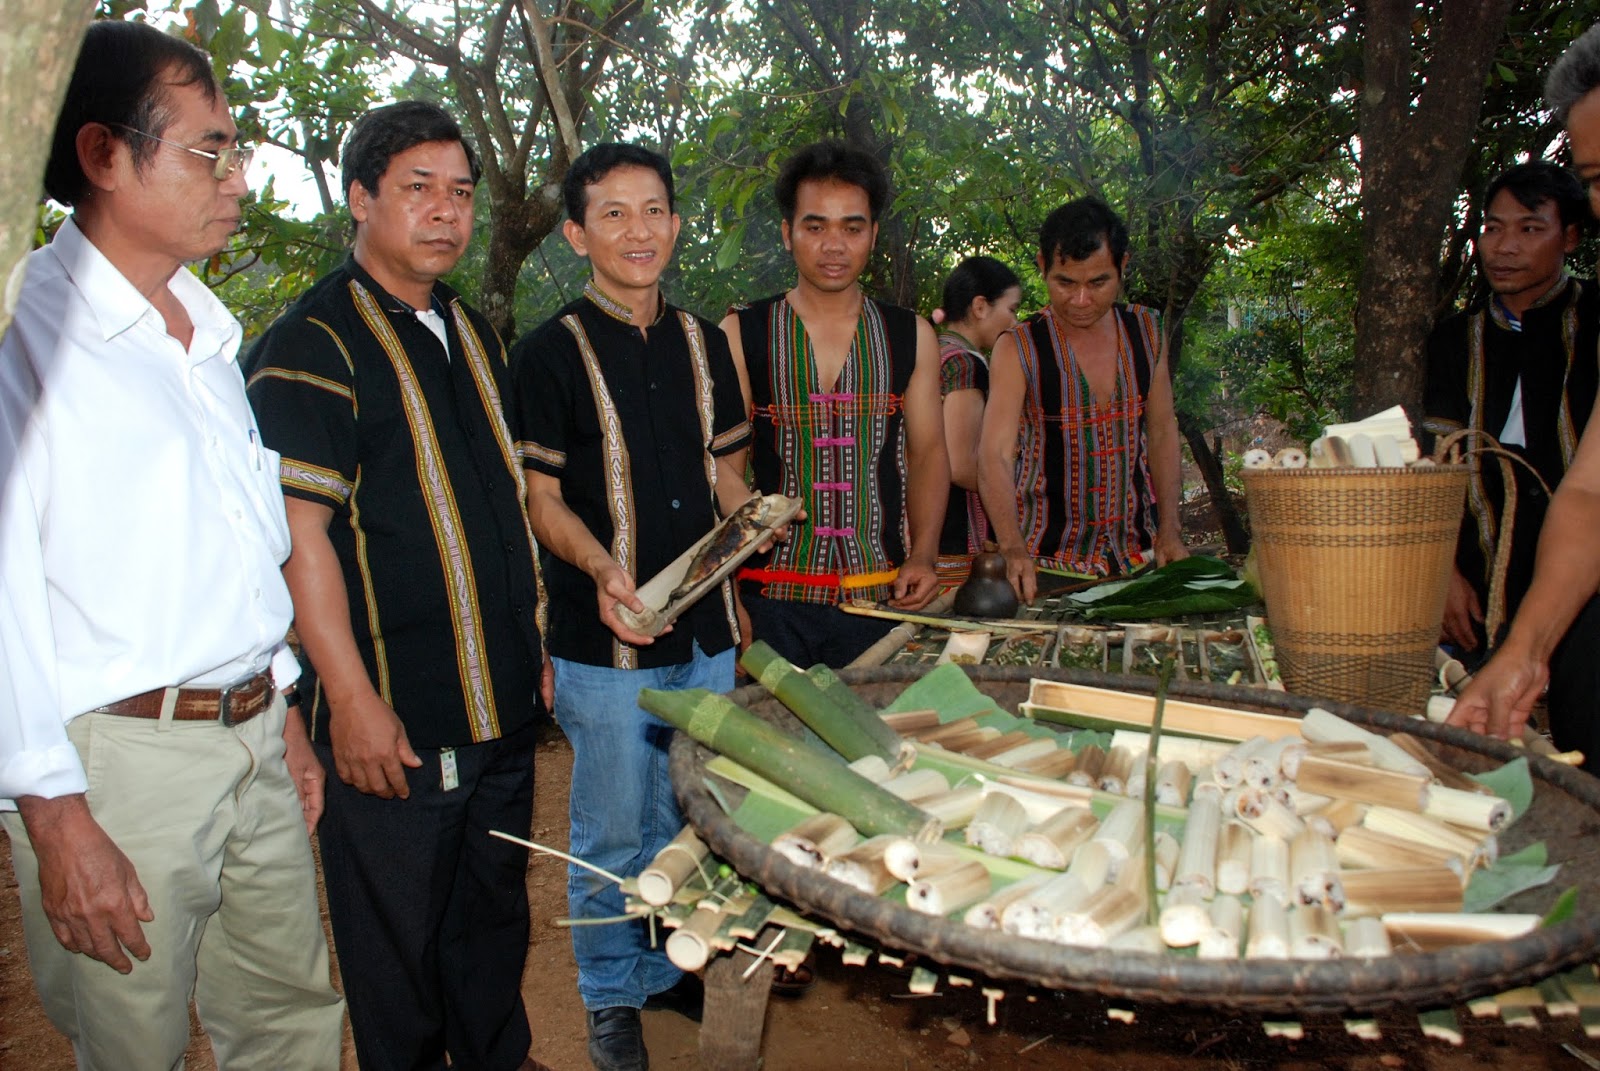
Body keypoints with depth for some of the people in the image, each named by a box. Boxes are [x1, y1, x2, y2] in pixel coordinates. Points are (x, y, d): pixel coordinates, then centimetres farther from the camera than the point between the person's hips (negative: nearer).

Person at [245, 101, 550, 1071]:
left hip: (501, 701, 7)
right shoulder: (313, 344, -11)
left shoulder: (474, 335, 13)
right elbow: (300, 533, -16)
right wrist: (352, 699, -20)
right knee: (399, 933, 8)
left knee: (495, 909, 20)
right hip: (394, 715, -7)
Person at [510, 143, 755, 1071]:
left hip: (706, 629, 5)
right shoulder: (551, 353, -6)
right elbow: (543, 499, -7)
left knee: (691, 820, 18)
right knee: (613, 834, 8)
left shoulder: (703, 343, 9)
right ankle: (613, 996, 29)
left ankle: (673, 967, 38)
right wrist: (602, 568, -24)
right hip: (606, 643, -5)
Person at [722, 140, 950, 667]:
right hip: (771, 599, -1)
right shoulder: (741, 334, 1)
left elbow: (928, 451, 12)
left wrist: (922, 556, -3)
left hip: (881, 597, 2)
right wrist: (729, 601, -6)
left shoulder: (912, 336, 8)